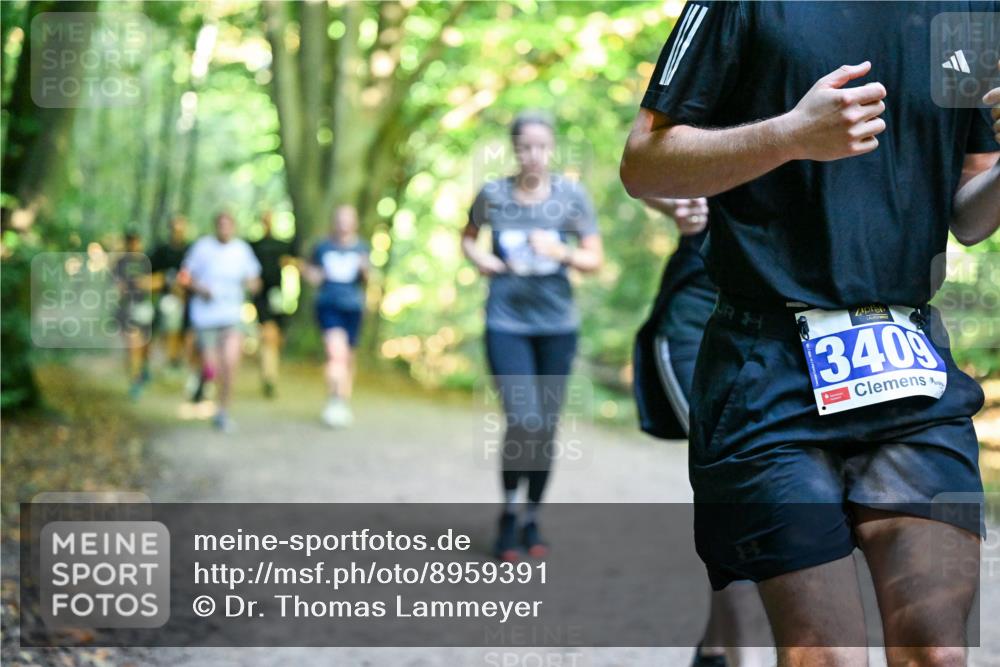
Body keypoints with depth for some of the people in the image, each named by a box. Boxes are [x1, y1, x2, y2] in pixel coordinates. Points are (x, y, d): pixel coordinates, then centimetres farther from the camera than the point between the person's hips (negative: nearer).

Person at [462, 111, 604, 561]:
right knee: (524, 421, -15)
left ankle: (532, 520, 24)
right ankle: (508, 512, 8)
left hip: (557, 324, 1)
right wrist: (482, 262, -2)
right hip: (507, 323, -1)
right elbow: (468, 238, 19)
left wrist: (561, 253, -18)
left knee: (547, 427, 6)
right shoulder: (493, 194, 0)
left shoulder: (572, 195, -2)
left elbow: (595, 259, 1)